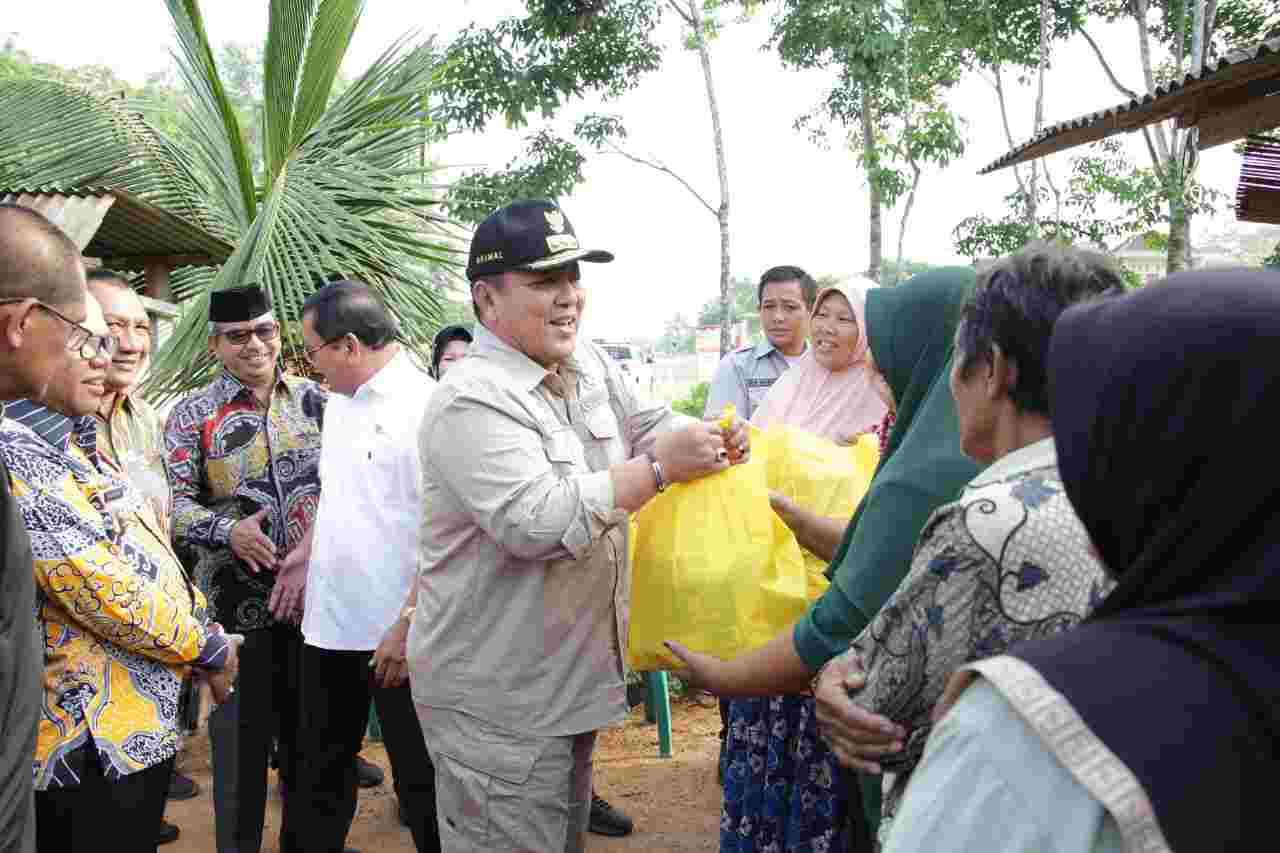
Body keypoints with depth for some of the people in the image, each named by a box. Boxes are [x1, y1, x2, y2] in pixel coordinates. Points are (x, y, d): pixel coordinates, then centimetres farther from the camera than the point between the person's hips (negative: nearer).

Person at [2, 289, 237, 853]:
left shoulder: (73, 443, 10)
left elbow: (143, 549, 16)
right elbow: (101, 588, -25)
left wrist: (204, 628, 10)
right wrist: (208, 648, -13)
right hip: (97, 742, -9)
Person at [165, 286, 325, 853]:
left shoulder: (315, 400, 5)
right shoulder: (191, 415, -2)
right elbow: (173, 502, -6)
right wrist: (228, 531, -21)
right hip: (239, 600, -3)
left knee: (309, 728, 16)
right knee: (241, 733, 9)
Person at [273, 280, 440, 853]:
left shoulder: (425, 406, -16)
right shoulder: (337, 402, 11)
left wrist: (407, 624, -22)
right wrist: (307, 553, 13)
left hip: (399, 633, -7)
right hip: (329, 623, 8)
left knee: (420, 778, 8)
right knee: (317, 769, 20)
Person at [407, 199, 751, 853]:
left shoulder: (591, 365, 4)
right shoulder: (472, 401, -23)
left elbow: (647, 425, 13)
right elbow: (538, 522, -31)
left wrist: (710, 440, -9)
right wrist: (660, 468, -27)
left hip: (575, 674, 8)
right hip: (495, 700, -8)